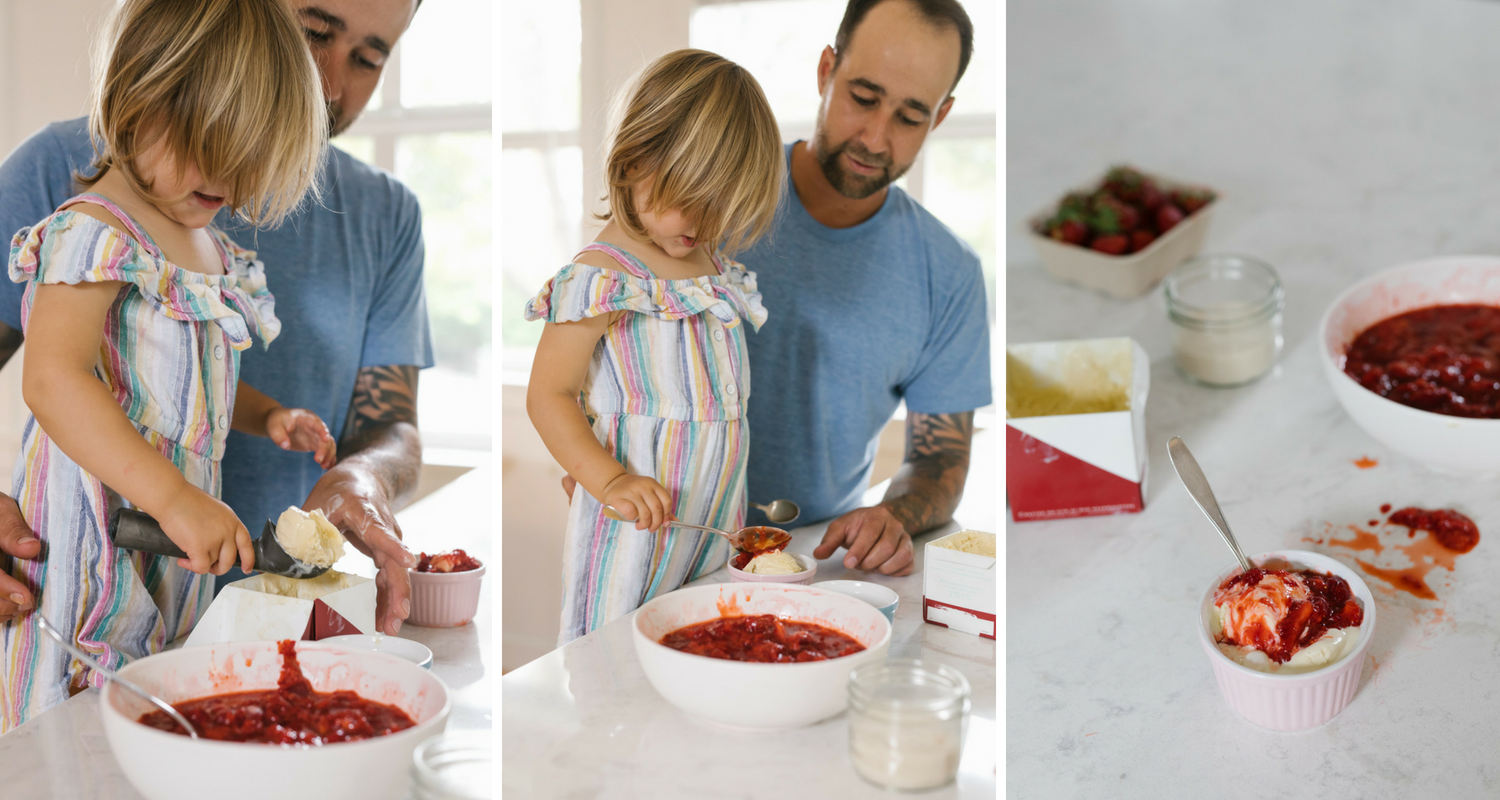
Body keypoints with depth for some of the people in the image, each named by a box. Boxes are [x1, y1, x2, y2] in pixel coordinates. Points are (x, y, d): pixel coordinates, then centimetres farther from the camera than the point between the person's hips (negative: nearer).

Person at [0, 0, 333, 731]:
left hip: (178, 544, 8)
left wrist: (265, 416, 9)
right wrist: (173, 498, -34)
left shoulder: (212, 247, 14)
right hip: (97, 552, -8)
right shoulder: (95, 233, -15)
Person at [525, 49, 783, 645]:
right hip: (635, 528, -7)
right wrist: (611, 481, -26)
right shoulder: (601, 278, -15)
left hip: (714, 524, 7)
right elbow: (547, 395, -14)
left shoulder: (712, 263, 9)